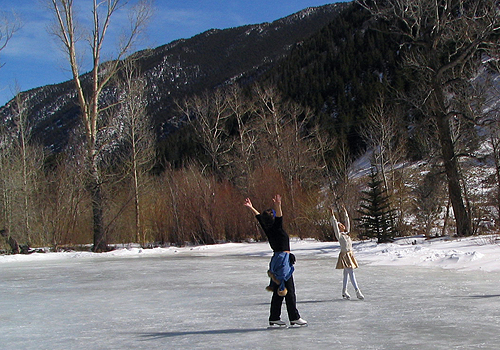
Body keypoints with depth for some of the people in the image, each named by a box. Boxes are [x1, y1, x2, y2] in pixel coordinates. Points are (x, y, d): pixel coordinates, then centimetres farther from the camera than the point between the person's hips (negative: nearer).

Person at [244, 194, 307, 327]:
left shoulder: (268, 229, 8)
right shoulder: (276, 229, -12)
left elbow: (259, 218, 20)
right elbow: (279, 218, -30)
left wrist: (251, 208, 32)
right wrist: (278, 206, -43)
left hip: (276, 260, 8)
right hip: (283, 260, -8)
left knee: (278, 291, 12)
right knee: (289, 291, -4)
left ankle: (274, 318, 14)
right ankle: (294, 317, 0)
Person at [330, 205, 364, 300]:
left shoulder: (346, 233, 13)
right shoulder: (339, 235, -6)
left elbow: (347, 222, 19)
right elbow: (335, 225, -16)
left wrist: (345, 212, 23)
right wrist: (332, 215, -20)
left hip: (350, 255, 8)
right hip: (344, 255, -8)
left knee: (346, 274, 11)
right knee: (351, 272, -11)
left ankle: (344, 292, 16)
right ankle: (357, 291, -13)